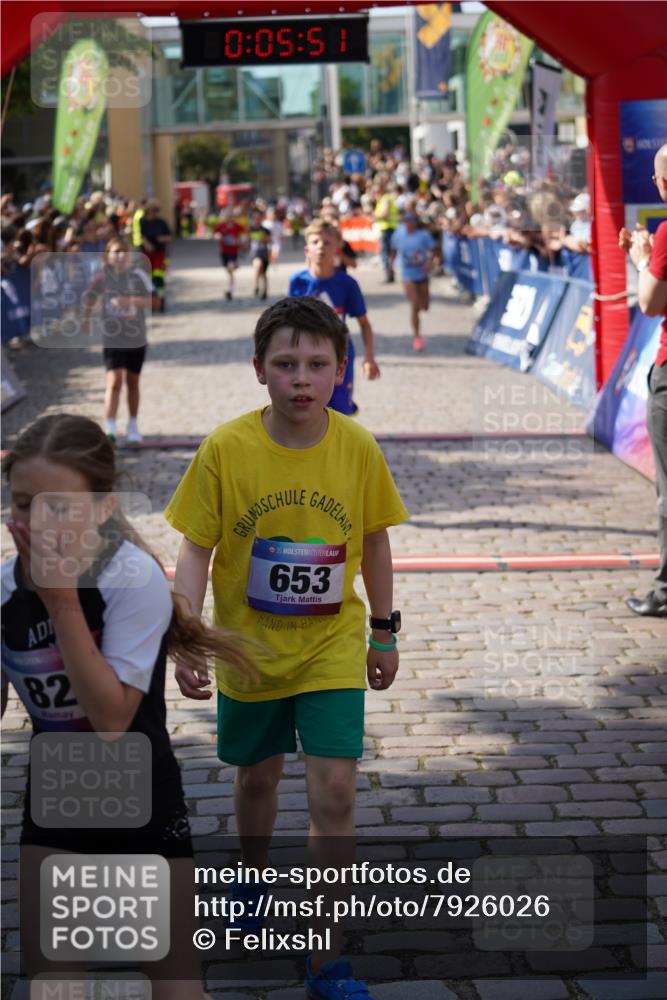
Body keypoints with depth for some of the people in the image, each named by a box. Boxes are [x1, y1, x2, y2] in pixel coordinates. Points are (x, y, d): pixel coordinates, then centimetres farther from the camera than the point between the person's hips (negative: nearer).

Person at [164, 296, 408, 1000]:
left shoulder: (357, 447, -11)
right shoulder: (225, 449, -15)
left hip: (332, 648, 0)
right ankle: (254, 881, 50)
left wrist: (384, 631, 9)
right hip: (249, 646, 0)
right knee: (257, 776, 19)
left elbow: (374, 540, 3)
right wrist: (187, 639, -21)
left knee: (334, 791, -8)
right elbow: (196, 547, -10)